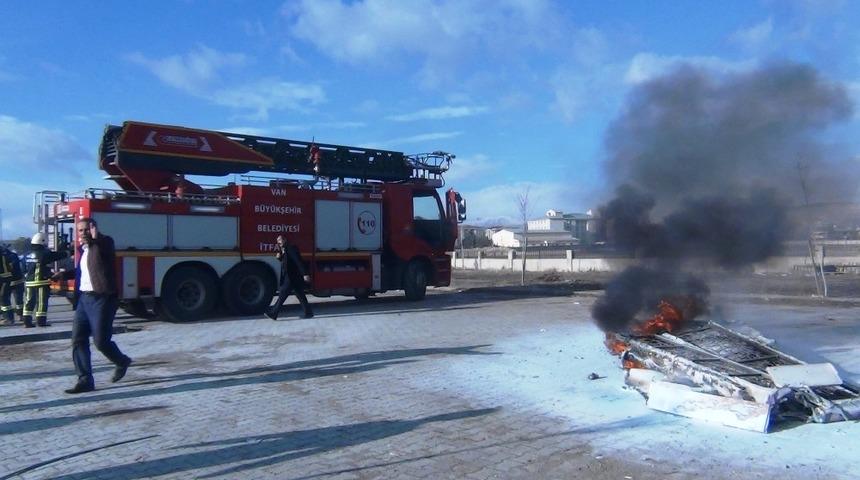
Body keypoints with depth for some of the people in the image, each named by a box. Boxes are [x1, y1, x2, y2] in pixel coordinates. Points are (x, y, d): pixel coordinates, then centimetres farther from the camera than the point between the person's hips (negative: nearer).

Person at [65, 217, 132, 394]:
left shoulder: (104, 244, -6)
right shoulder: (83, 249, 17)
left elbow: (104, 242, -31)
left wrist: (94, 236, -45)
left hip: (101, 299, -8)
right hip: (83, 298, 8)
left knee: (101, 341, -5)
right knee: (78, 340, 2)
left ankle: (122, 361, 24)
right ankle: (85, 380, 8)